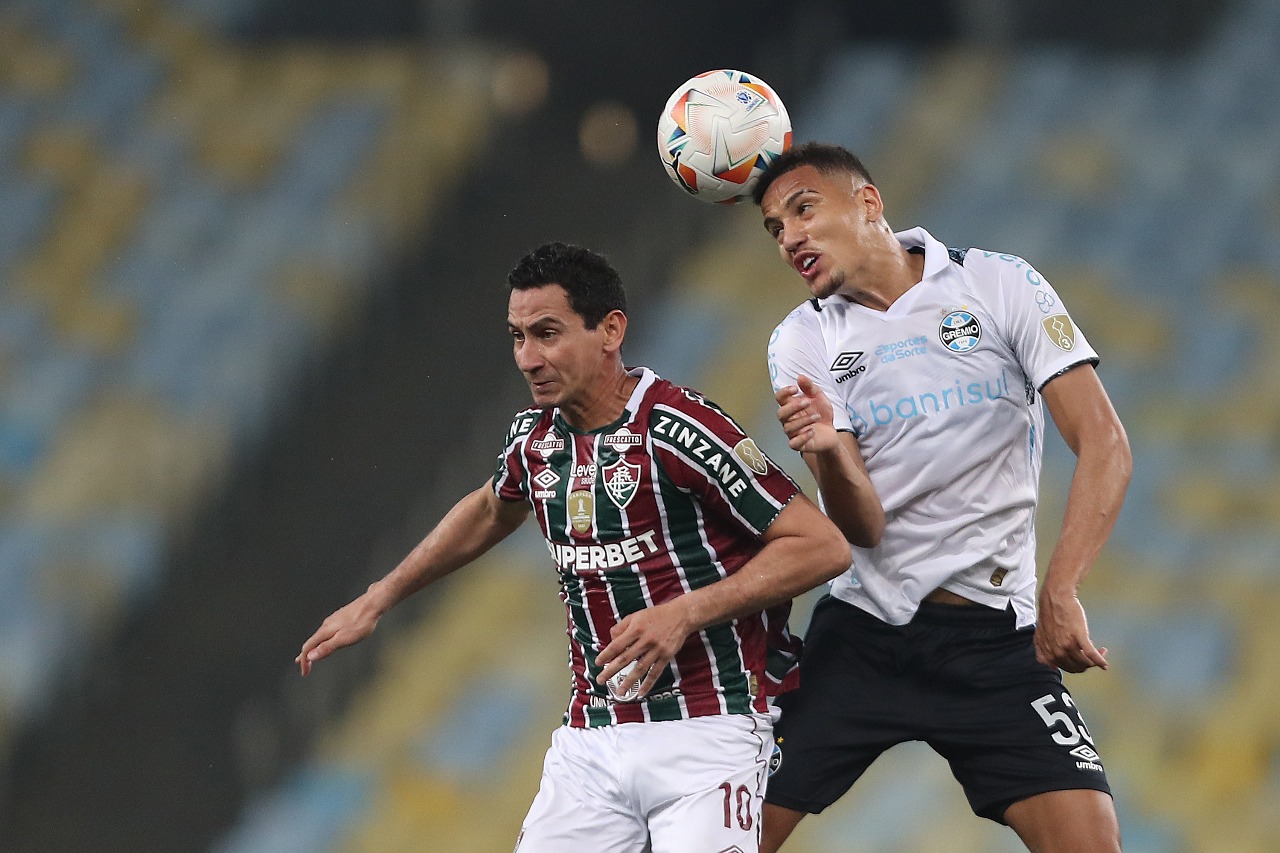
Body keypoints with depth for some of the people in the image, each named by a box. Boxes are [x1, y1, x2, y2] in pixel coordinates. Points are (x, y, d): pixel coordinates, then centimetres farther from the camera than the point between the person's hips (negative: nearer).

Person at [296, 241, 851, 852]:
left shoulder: (676, 429, -14)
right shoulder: (534, 439, 8)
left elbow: (822, 547, -15)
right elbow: (491, 509, 34)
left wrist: (684, 615, -20)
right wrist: (378, 599, 34)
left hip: (703, 734, -6)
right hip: (590, 736, 6)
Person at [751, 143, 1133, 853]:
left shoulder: (1002, 286, -3)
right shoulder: (803, 342, 2)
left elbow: (1103, 446, -10)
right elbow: (862, 527, -7)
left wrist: (1059, 594, -22)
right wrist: (828, 451, -29)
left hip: (998, 635, -2)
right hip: (861, 630, 2)